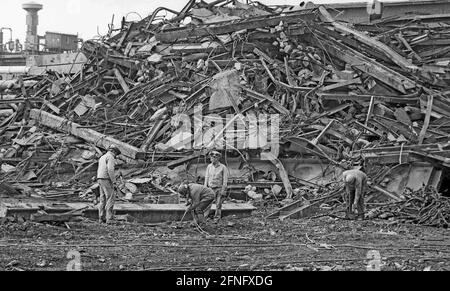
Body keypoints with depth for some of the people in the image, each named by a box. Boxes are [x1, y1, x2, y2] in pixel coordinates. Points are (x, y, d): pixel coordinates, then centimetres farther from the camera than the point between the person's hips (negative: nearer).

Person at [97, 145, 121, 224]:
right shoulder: (110, 157, -8)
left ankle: (101, 218, 7)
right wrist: (114, 181, -18)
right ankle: (109, 218, -15)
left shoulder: (102, 158, 21)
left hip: (101, 180, 9)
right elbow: (110, 169, -21)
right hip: (107, 179, -9)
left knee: (103, 199, 9)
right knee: (111, 198, -10)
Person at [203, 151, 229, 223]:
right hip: (210, 188, 3)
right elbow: (206, 178, 12)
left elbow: (225, 180, -6)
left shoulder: (223, 167, -5)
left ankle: (216, 219, 7)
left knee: (218, 205, 0)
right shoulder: (209, 167, 8)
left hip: (219, 188, -3)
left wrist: (223, 190, -11)